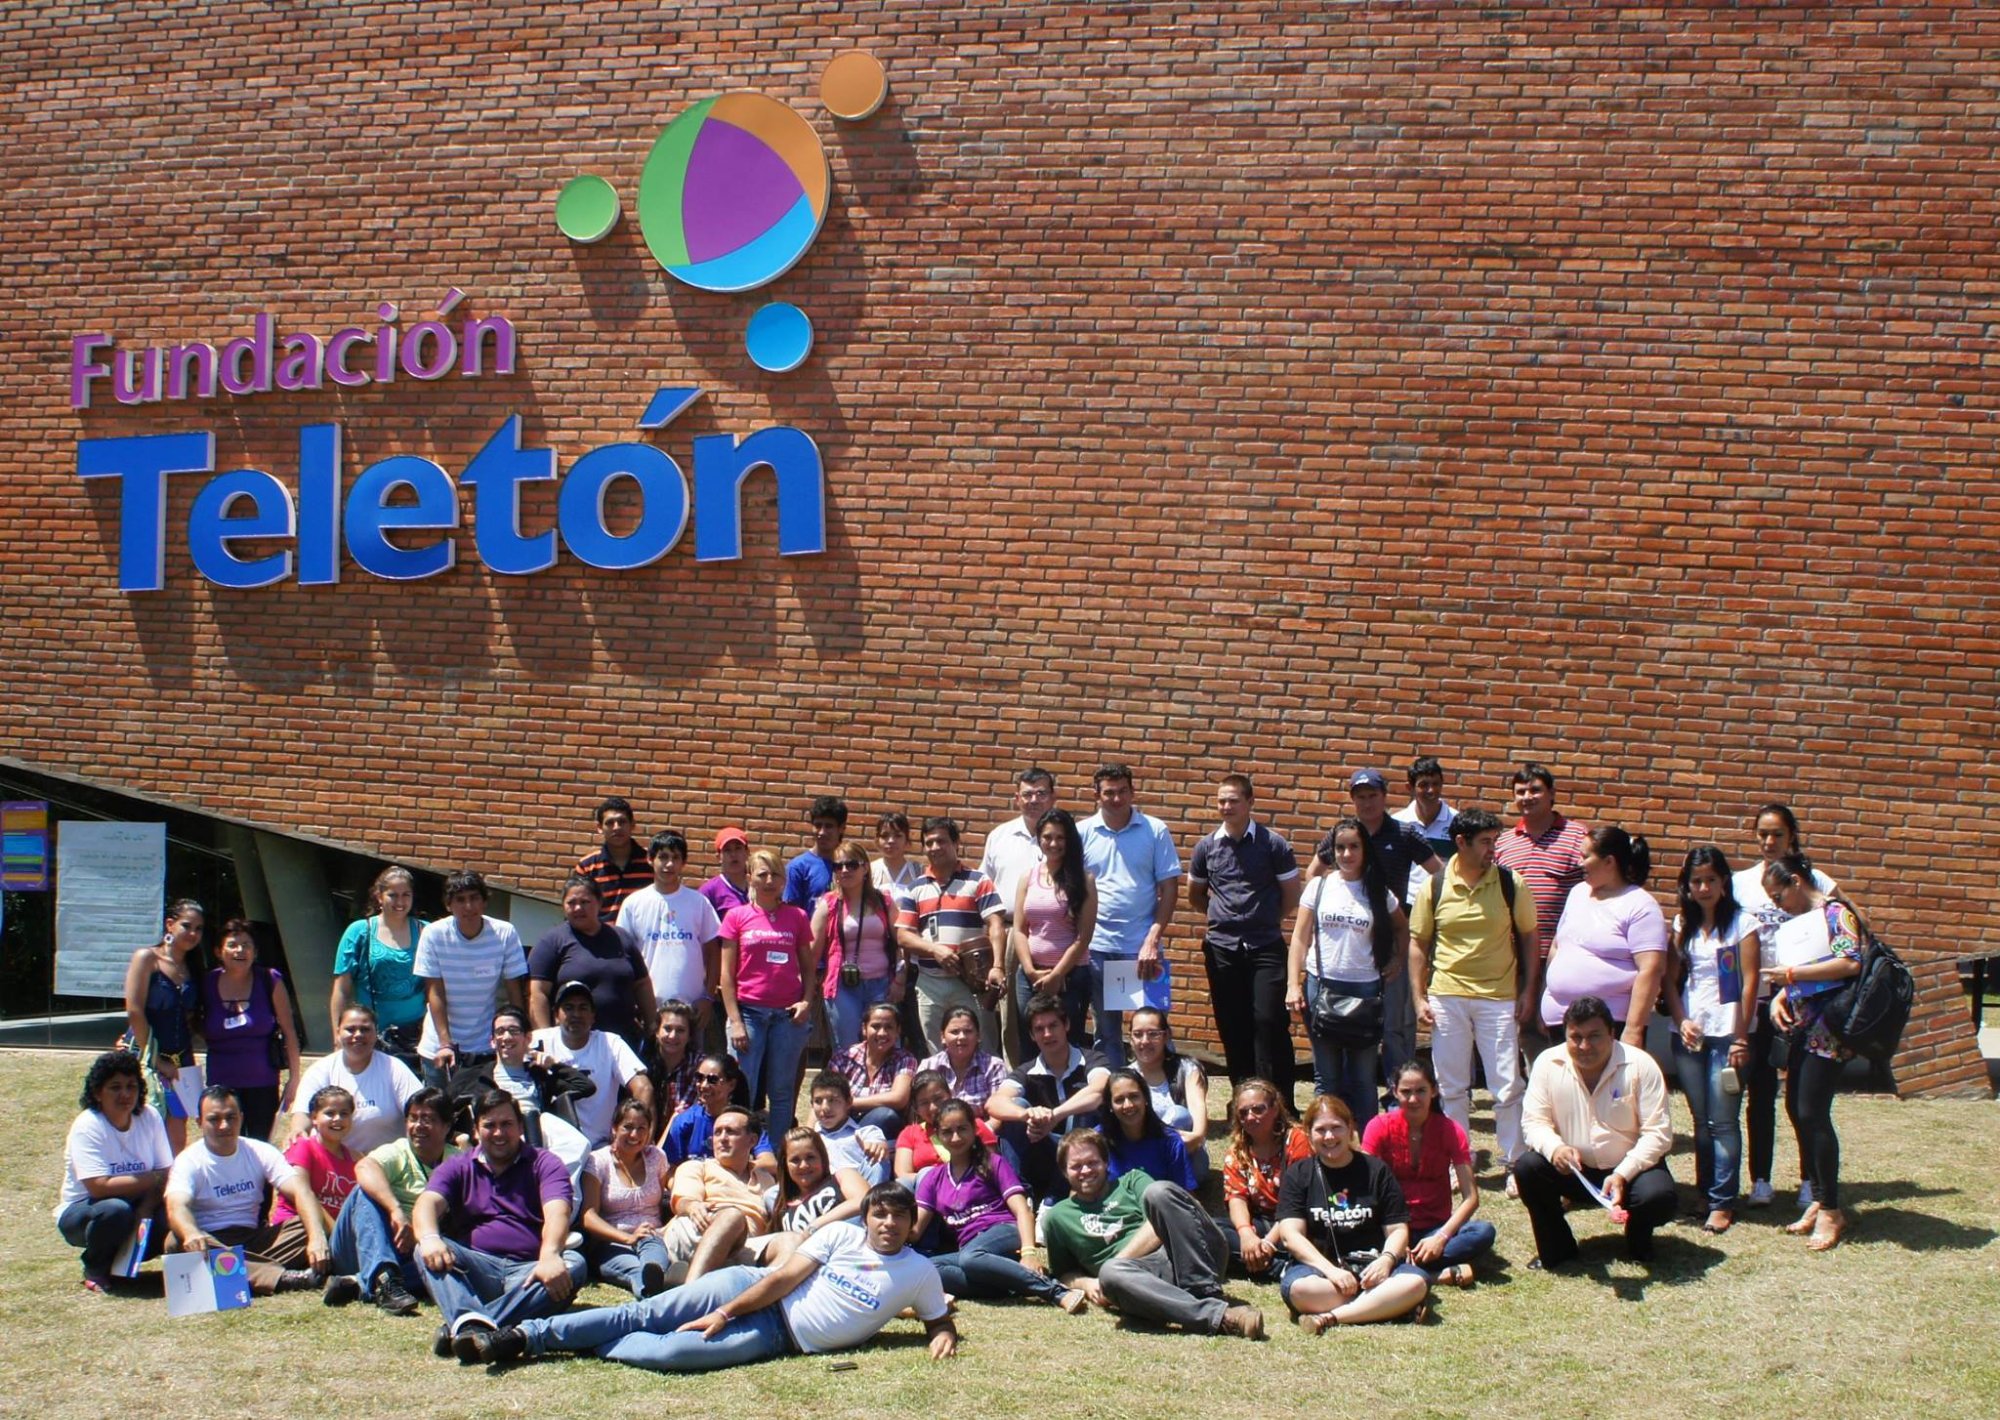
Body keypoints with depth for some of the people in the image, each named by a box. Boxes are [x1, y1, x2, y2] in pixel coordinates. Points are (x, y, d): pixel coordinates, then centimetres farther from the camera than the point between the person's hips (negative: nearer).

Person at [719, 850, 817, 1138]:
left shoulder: (797, 917, 9)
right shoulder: (737, 917, 5)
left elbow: (808, 966, 15)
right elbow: (727, 974, 3)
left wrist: (807, 1001, -3)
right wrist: (735, 1021, -4)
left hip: (788, 1014, 1)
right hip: (749, 1011, -1)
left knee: (783, 1093, 5)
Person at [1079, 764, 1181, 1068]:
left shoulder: (1155, 831, -1)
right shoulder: (1082, 833, 3)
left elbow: (1169, 888, -1)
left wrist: (1153, 940, -10)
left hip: (1143, 947, -2)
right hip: (1097, 947, 2)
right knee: (1106, 1030, 11)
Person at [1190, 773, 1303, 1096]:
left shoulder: (1273, 844, -3)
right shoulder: (1206, 847, 5)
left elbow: (1292, 895, 4)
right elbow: (1194, 896, 19)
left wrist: (1265, 921, 6)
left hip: (1266, 948, -3)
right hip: (1222, 948, 3)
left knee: (1270, 1021, -10)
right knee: (1232, 1027, 6)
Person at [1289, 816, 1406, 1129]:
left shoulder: (1379, 893, 2)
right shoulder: (1320, 887, 2)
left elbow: (1402, 929, 20)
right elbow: (1300, 938, 2)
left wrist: (1397, 962, 8)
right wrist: (1293, 985, -6)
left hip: (1366, 991, 0)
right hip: (1322, 986, 0)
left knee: (1363, 1077, 3)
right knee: (1327, 1077, 6)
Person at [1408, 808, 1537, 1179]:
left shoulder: (1510, 884, -3)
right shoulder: (1435, 887, -2)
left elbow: (1527, 937, 5)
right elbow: (1418, 943, 6)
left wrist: (1527, 991, -1)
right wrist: (1419, 997, 0)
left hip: (1499, 997, -1)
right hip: (1447, 998, 1)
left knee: (1507, 1086, -1)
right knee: (1451, 1087, 8)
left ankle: (1515, 1162, 10)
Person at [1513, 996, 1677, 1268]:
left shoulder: (1640, 1066, -15)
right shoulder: (1548, 1063, -9)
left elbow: (1658, 1133, -16)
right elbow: (1533, 1121, -7)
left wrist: (1623, 1174, -28)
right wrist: (1554, 1147, -30)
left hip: (1630, 1168, -2)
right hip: (1573, 1170, 2)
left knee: (1658, 1197, -32)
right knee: (1526, 1167, -25)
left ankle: (1638, 1243, 7)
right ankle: (1556, 1249, -2)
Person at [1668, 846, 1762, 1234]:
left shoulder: (1742, 924, -3)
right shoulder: (1682, 924, 10)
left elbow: (1749, 983, -6)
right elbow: (1672, 979, 9)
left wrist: (1741, 1038, -9)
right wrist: (1682, 1021, -6)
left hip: (1727, 1034, -4)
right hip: (1688, 1035, 4)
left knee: (1723, 1120, -5)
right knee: (1701, 1119, 9)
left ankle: (1722, 1203, -3)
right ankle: (1705, 1192, 16)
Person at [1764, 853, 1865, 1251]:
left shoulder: (1835, 914, -7)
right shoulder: (1790, 926, 17)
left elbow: (1851, 962, -20)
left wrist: (1793, 973, -15)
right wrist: (1779, 997, 3)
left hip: (1827, 1025, -9)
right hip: (1801, 1026, 9)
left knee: (1812, 1112, -10)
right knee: (1796, 1108, 9)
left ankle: (1831, 1211, -2)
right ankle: (1819, 1200, 20)